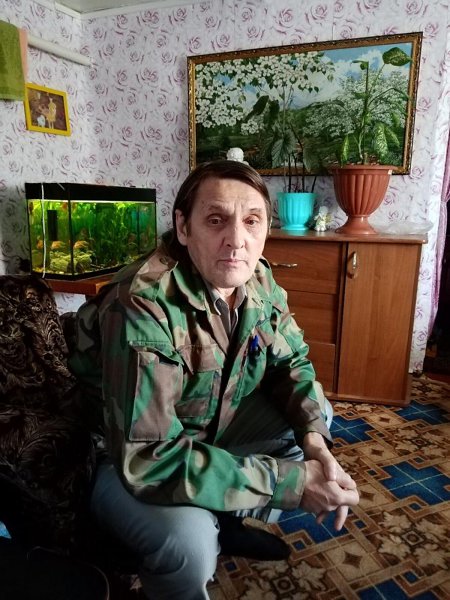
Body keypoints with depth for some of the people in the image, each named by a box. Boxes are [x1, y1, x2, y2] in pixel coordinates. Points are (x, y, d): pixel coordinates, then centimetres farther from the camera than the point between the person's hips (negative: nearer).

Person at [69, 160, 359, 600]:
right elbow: (150, 461, -34)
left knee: (317, 412, 4)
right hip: (126, 460, -6)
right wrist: (291, 481, -32)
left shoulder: (259, 280, -11)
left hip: (210, 430, 7)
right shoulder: (144, 307, -33)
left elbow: (291, 362, -1)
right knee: (189, 539, -33)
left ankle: (234, 524, 20)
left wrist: (314, 439, -21)